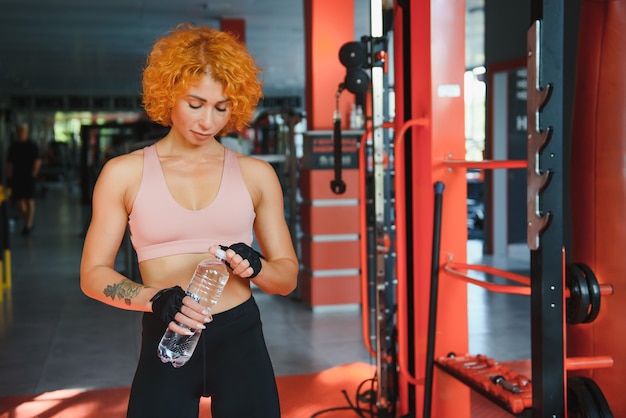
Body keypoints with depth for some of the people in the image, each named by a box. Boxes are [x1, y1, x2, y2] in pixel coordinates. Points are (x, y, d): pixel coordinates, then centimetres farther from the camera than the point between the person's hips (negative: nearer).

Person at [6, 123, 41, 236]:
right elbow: (9, 163, 14)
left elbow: (37, 161, -6)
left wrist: (33, 174, -14)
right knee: (18, 201, 4)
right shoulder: (13, 146, 11)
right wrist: (9, 177, 9)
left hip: (29, 177, -4)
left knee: (30, 201, -6)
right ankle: (28, 222, 21)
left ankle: (28, 225, -6)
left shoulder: (32, 146, -2)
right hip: (16, 178, 4)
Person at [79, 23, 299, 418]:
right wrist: (157, 299, -18)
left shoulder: (256, 174, 3)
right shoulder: (124, 173, 1)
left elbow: (288, 274, 9)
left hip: (241, 340, 1)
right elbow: (94, 274, 0)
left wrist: (254, 266, -14)